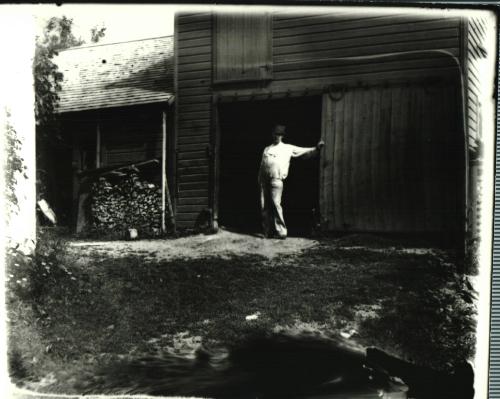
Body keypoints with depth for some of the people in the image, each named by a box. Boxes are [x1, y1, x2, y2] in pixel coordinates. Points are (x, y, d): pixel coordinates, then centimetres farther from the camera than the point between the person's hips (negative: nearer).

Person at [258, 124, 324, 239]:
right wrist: (260, 181, 16)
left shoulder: (288, 148, 13)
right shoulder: (267, 149, 23)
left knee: (275, 204, -15)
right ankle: (268, 231, 10)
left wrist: (316, 148, -4)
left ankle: (281, 231, -11)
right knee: (264, 206, 2)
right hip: (264, 180, 4)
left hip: (276, 180, -4)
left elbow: (304, 151, 9)